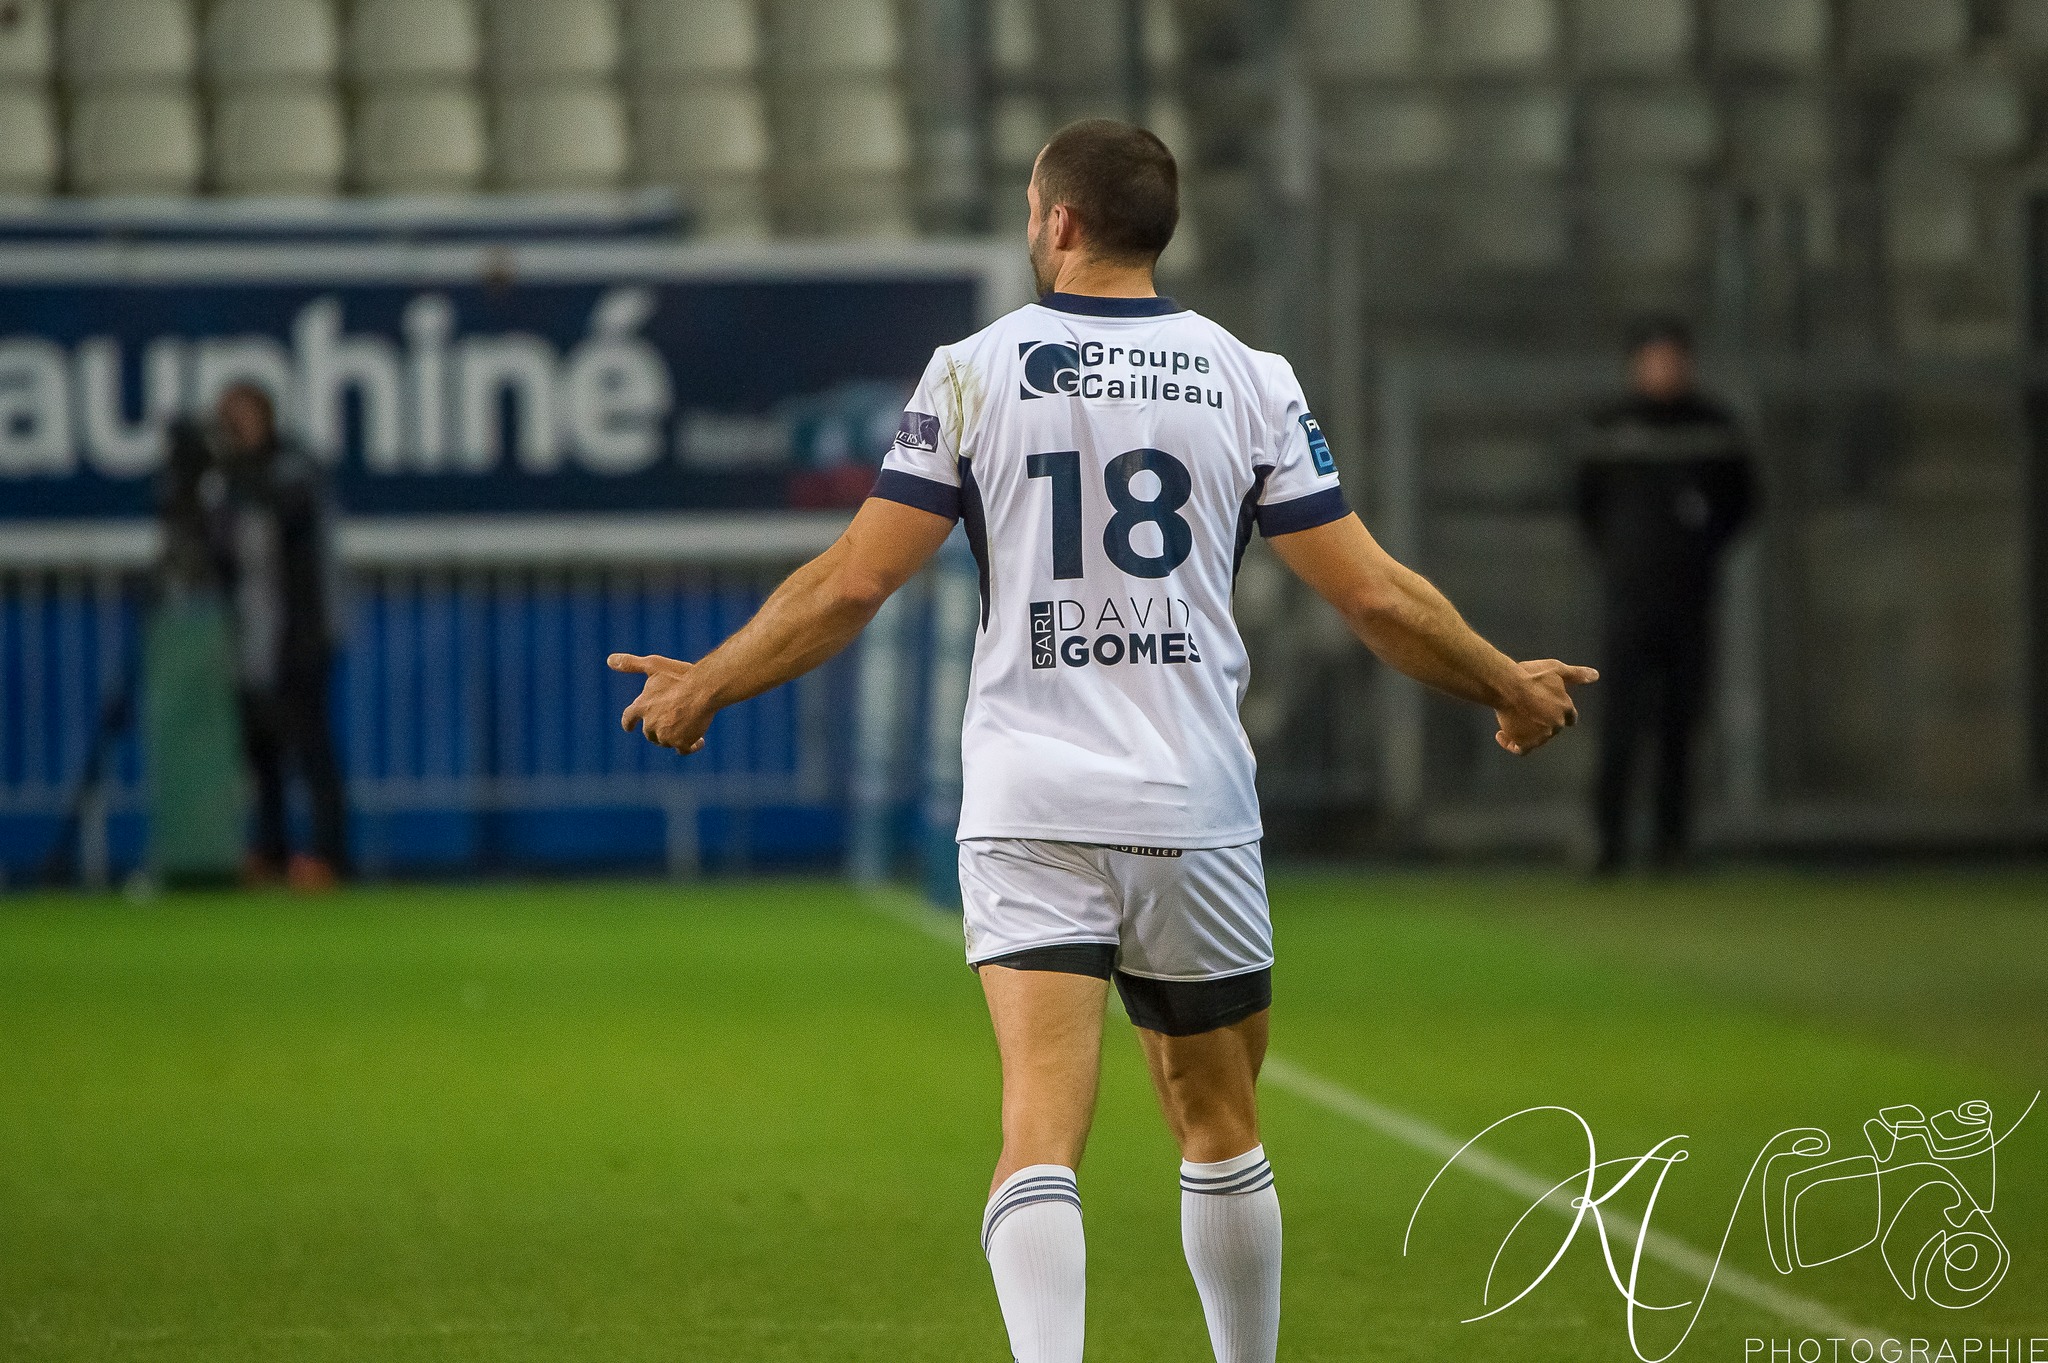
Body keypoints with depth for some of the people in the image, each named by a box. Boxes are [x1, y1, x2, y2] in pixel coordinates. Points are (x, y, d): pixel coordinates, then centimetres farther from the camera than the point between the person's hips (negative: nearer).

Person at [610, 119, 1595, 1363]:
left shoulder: (975, 372, 0)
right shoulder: (1248, 379, 3)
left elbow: (854, 581, -1)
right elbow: (1374, 594, 2)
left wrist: (704, 687, 12)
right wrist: (1511, 688, 18)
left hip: (1028, 806, -1)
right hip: (1197, 808, 2)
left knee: (1041, 1126, -10)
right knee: (1222, 1124, 17)